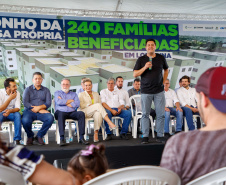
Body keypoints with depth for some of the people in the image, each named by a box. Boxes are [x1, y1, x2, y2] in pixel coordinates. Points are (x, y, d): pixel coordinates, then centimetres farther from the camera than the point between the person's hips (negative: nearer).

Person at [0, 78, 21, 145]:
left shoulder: (17, 93, -7)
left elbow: (17, 108, -11)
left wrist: (10, 111, -34)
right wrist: (10, 98, -29)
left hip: (11, 113, 2)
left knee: (17, 114, -32)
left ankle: (17, 139, -31)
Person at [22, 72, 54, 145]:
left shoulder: (46, 90, 16)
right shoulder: (28, 89, 12)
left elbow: (48, 103, 3)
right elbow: (25, 103, -2)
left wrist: (39, 107, -18)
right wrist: (38, 109, -12)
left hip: (42, 111, 1)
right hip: (29, 111, -1)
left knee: (50, 118, -31)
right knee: (25, 120, -34)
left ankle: (39, 136, -11)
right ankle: (30, 136, -3)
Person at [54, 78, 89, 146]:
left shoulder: (73, 94, 23)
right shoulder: (57, 93, 19)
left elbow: (77, 104, 3)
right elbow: (58, 102, -3)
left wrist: (64, 102, 0)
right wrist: (70, 101, 5)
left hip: (72, 113, 2)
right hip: (61, 112, -2)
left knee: (81, 113, -29)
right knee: (61, 114, -39)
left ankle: (81, 138, -32)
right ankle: (62, 138, -42)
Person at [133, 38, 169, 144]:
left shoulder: (161, 58, 9)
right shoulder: (141, 59, 4)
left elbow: (166, 70, 24)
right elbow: (135, 74, -1)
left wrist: (163, 82, 12)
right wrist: (145, 67, -14)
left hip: (159, 91, 2)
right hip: (146, 91, -1)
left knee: (161, 114, 1)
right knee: (145, 114, 0)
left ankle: (160, 135, 10)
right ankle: (145, 136, 6)